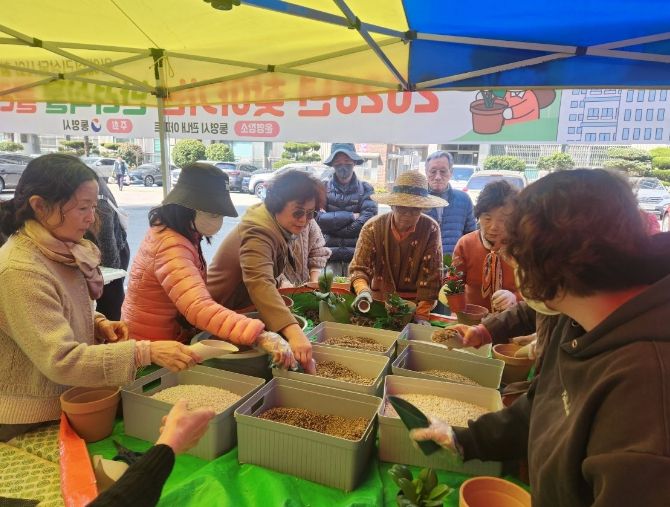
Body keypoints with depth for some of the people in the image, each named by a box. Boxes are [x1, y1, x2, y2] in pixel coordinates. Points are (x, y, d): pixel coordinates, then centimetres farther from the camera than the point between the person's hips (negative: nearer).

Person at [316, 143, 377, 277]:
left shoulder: (365, 189, 5)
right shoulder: (323, 188, 5)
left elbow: (367, 222, -9)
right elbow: (319, 219, -8)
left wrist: (332, 228, -7)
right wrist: (351, 216, -8)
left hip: (358, 256, 0)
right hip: (329, 256, 0)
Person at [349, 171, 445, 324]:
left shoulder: (431, 229, -8)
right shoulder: (373, 227, -8)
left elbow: (431, 275, -9)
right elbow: (358, 268, -9)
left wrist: (422, 315, -16)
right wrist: (363, 291, -29)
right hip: (379, 302, 1)